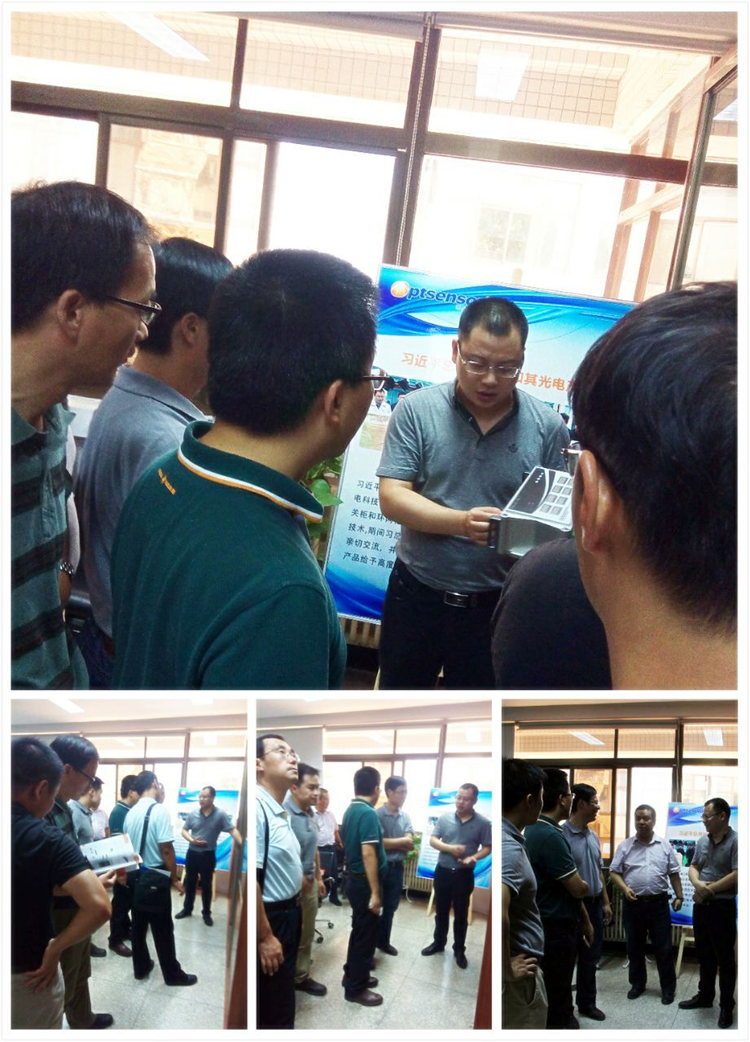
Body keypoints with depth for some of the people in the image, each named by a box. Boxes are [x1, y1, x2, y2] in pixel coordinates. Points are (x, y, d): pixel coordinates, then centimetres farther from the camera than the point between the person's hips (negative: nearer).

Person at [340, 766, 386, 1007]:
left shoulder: (350, 810, 6)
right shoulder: (368, 814, -23)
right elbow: (368, 854, -27)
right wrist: (375, 893, -25)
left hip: (353, 879, 9)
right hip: (364, 883, -9)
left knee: (359, 931, 21)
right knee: (366, 935, 2)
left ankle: (352, 976, 32)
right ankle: (356, 989, 12)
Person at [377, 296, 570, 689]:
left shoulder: (547, 427, -7)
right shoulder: (416, 409, -9)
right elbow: (392, 497, -13)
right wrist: (462, 522, -28)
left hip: (497, 603, 0)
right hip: (416, 592, 0)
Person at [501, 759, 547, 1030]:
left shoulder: (508, 840, 4)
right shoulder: (509, 848, -25)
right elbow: (497, 912, -40)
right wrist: (507, 969, -26)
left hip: (519, 970, 9)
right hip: (519, 978, -9)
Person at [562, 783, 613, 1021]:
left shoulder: (593, 836, 8)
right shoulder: (562, 834, -19)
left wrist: (605, 903, 17)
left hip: (594, 905, 8)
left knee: (590, 958, 18)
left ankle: (587, 1003, 33)